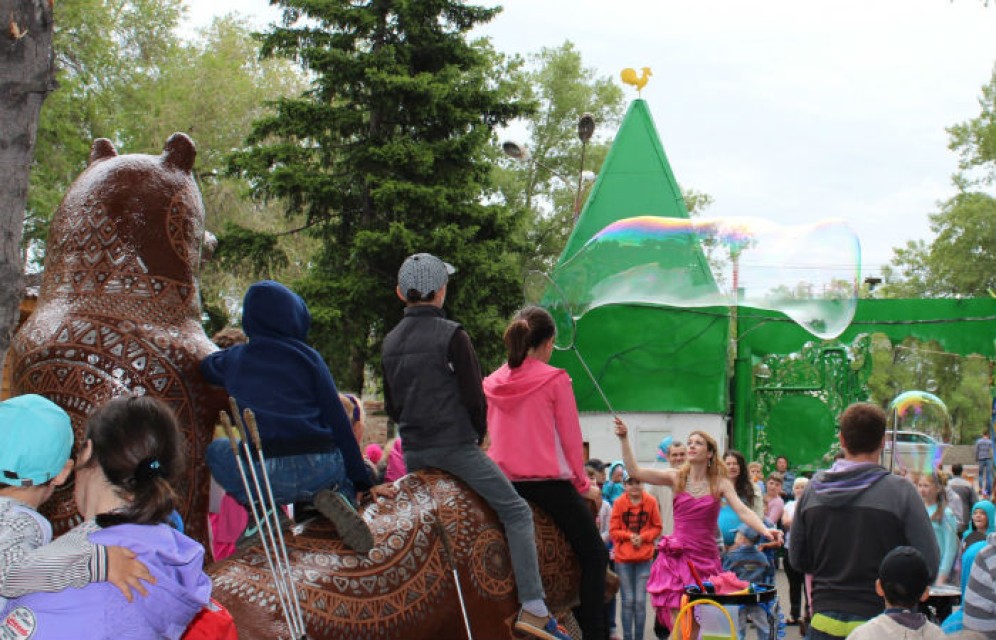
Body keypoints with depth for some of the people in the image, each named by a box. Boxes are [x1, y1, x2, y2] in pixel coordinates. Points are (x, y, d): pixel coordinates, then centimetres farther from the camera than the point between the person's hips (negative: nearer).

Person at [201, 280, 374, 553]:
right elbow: (337, 420, 5)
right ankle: (332, 498, -3)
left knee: (216, 449, 29)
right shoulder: (307, 357, 5)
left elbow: (207, 367, 37)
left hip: (266, 475, 1)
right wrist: (360, 479, 11)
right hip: (319, 469, -1)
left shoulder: (235, 360, 10)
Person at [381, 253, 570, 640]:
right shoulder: (452, 335, -10)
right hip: (455, 445, -7)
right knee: (517, 512, -2)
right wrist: (478, 435, 6)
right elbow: (474, 397, -10)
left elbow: (392, 407, 14)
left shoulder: (390, 343, 10)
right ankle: (533, 608, -11)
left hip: (412, 451, 7)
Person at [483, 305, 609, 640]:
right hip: (549, 482, -6)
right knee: (594, 554, 4)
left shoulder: (492, 384, 8)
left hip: (504, 483, 6)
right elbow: (571, 438, -4)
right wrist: (584, 485, 7)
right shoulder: (555, 379, -6)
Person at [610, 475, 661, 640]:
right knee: (628, 601, 3)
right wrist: (629, 536, -15)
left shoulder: (650, 502, -2)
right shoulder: (619, 503, -2)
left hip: (644, 558, 0)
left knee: (640, 601, -1)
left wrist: (642, 537, -11)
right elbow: (613, 530, 1)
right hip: (623, 558, 0)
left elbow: (657, 527, 4)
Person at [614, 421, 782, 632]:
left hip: (705, 557, 1)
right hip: (677, 557, 0)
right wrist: (624, 439, -10)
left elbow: (743, 511, -9)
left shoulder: (720, 483, 2)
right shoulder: (676, 478, 3)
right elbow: (635, 471, -3)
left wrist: (765, 530, -26)